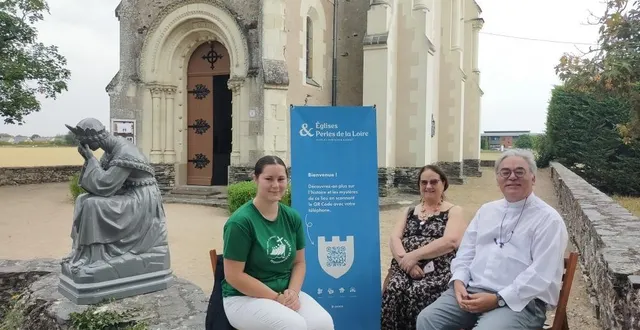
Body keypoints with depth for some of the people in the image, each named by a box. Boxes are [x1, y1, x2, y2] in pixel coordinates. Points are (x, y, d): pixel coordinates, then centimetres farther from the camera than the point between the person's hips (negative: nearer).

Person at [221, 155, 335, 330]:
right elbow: (234, 276, -14)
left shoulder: (292, 217, 2)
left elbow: (299, 262, 10)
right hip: (244, 297, -5)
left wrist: (293, 292, -9)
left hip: (286, 292, 5)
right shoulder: (241, 221, -15)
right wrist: (276, 298, -15)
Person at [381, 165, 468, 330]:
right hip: (406, 268, 3)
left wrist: (415, 255, -16)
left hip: (438, 270, -3)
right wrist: (406, 261, -12)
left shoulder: (454, 211, 9)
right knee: (393, 290, -28)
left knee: (417, 293, -32)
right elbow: (394, 239, 8)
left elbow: (450, 241, -9)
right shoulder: (410, 211, 21)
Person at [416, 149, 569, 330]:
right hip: (471, 290, 5)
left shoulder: (548, 219, -3)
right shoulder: (486, 210, 16)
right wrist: (459, 281, -2)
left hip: (520, 300, -5)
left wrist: (498, 299, -17)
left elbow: (542, 275, -12)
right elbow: (466, 251, 17)